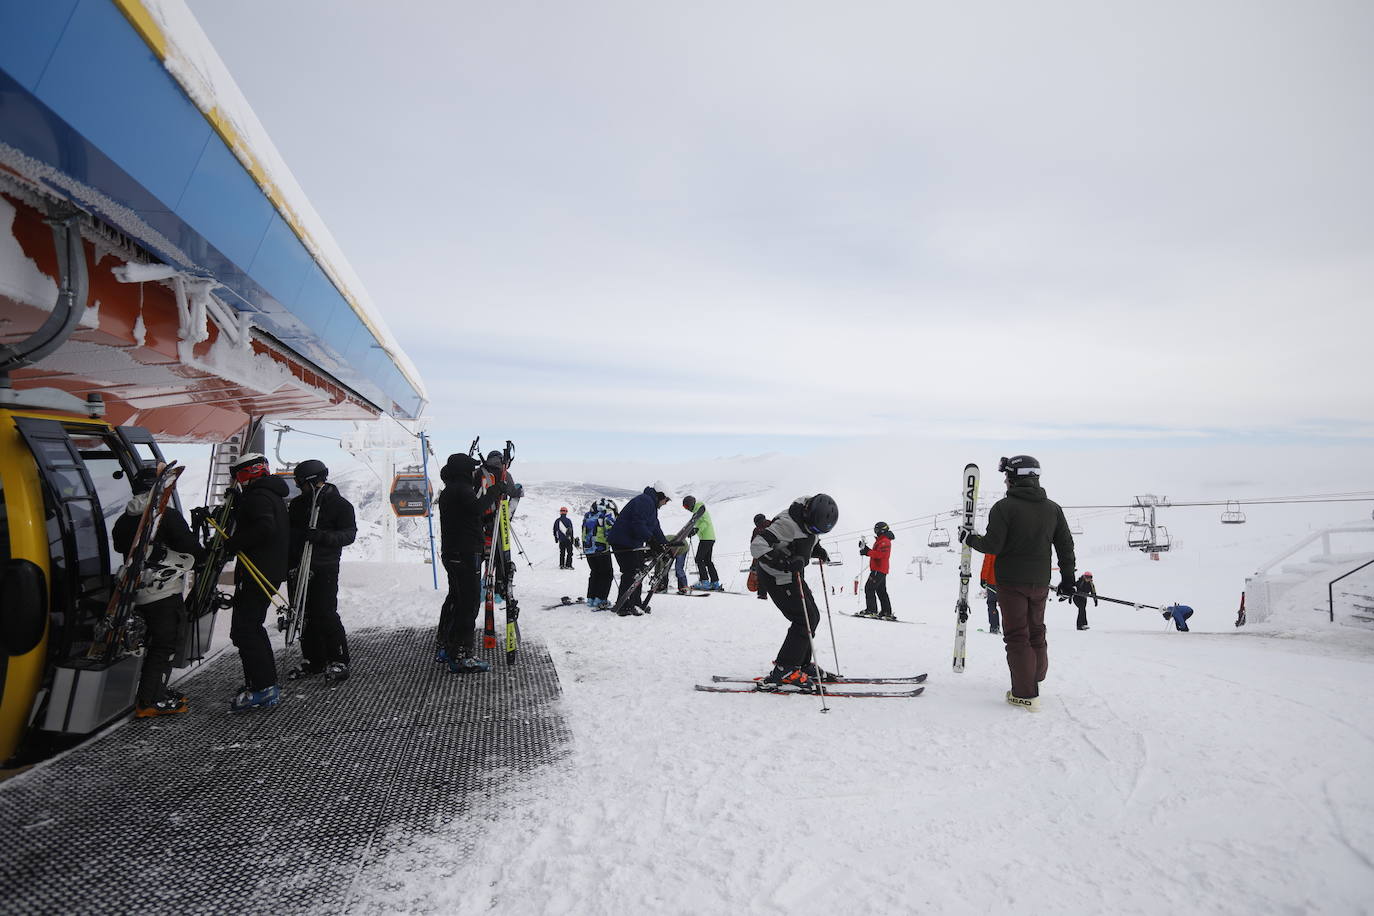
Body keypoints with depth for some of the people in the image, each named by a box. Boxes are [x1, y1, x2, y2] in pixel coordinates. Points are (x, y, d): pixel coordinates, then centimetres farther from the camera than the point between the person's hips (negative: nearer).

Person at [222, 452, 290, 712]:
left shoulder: (258, 496, -14)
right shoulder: (274, 496, 19)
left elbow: (264, 527, -29)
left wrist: (233, 544, -19)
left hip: (256, 573, -11)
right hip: (272, 571, 11)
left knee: (243, 630, -10)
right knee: (252, 627, 20)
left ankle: (264, 688, -12)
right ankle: (266, 683, 25)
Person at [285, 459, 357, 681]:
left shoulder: (340, 504, -3)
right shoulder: (298, 504, 14)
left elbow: (349, 534, -9)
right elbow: (288, 532, 18)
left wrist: (322, 536, -26)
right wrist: (288, 563, 8)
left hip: (324, 569, -6)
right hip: (299, 567, 6)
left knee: (325, 613, -10)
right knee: (305, 615, 9)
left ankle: (339, 660, 1)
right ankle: (313, 660, 20)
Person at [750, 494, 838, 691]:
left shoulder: (810, 520, -2)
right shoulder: (787, 523, -30)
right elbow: (757, 546, -35)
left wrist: (817, 550, 4)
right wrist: (785, 562, -43)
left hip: (793, 575, 9)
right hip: (778, 578, -9)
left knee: (813, 616, 14)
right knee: (805, 619, -13)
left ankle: (800, 663, 27)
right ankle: (783, 672, -10)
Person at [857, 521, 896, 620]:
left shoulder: (884, 541, -12)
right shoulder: (881, 541, 22)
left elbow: (879, 554, -24)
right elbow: (876, 553, 21)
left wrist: (867, 552, -22)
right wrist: (865, 549, 10)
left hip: (878, 570, -11)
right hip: (881, 570, 11)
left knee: (869, 588, -10)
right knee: (881, 591, 11)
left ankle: (871, 610, -12)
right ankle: (887, 612, 12)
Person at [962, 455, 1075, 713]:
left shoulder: (1005, 506, -13)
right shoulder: (1053, 508, 5)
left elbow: (992, 546, -17)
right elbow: (1066, 546, 8)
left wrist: (969, 539, 0)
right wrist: (1068, 578, 17)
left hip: (1012, 581, -5)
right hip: (1041, 582, 6)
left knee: (1017, 635, 0)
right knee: (1036, 631, 21)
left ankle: (1026, 694, -1)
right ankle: (1036, 679, 35)